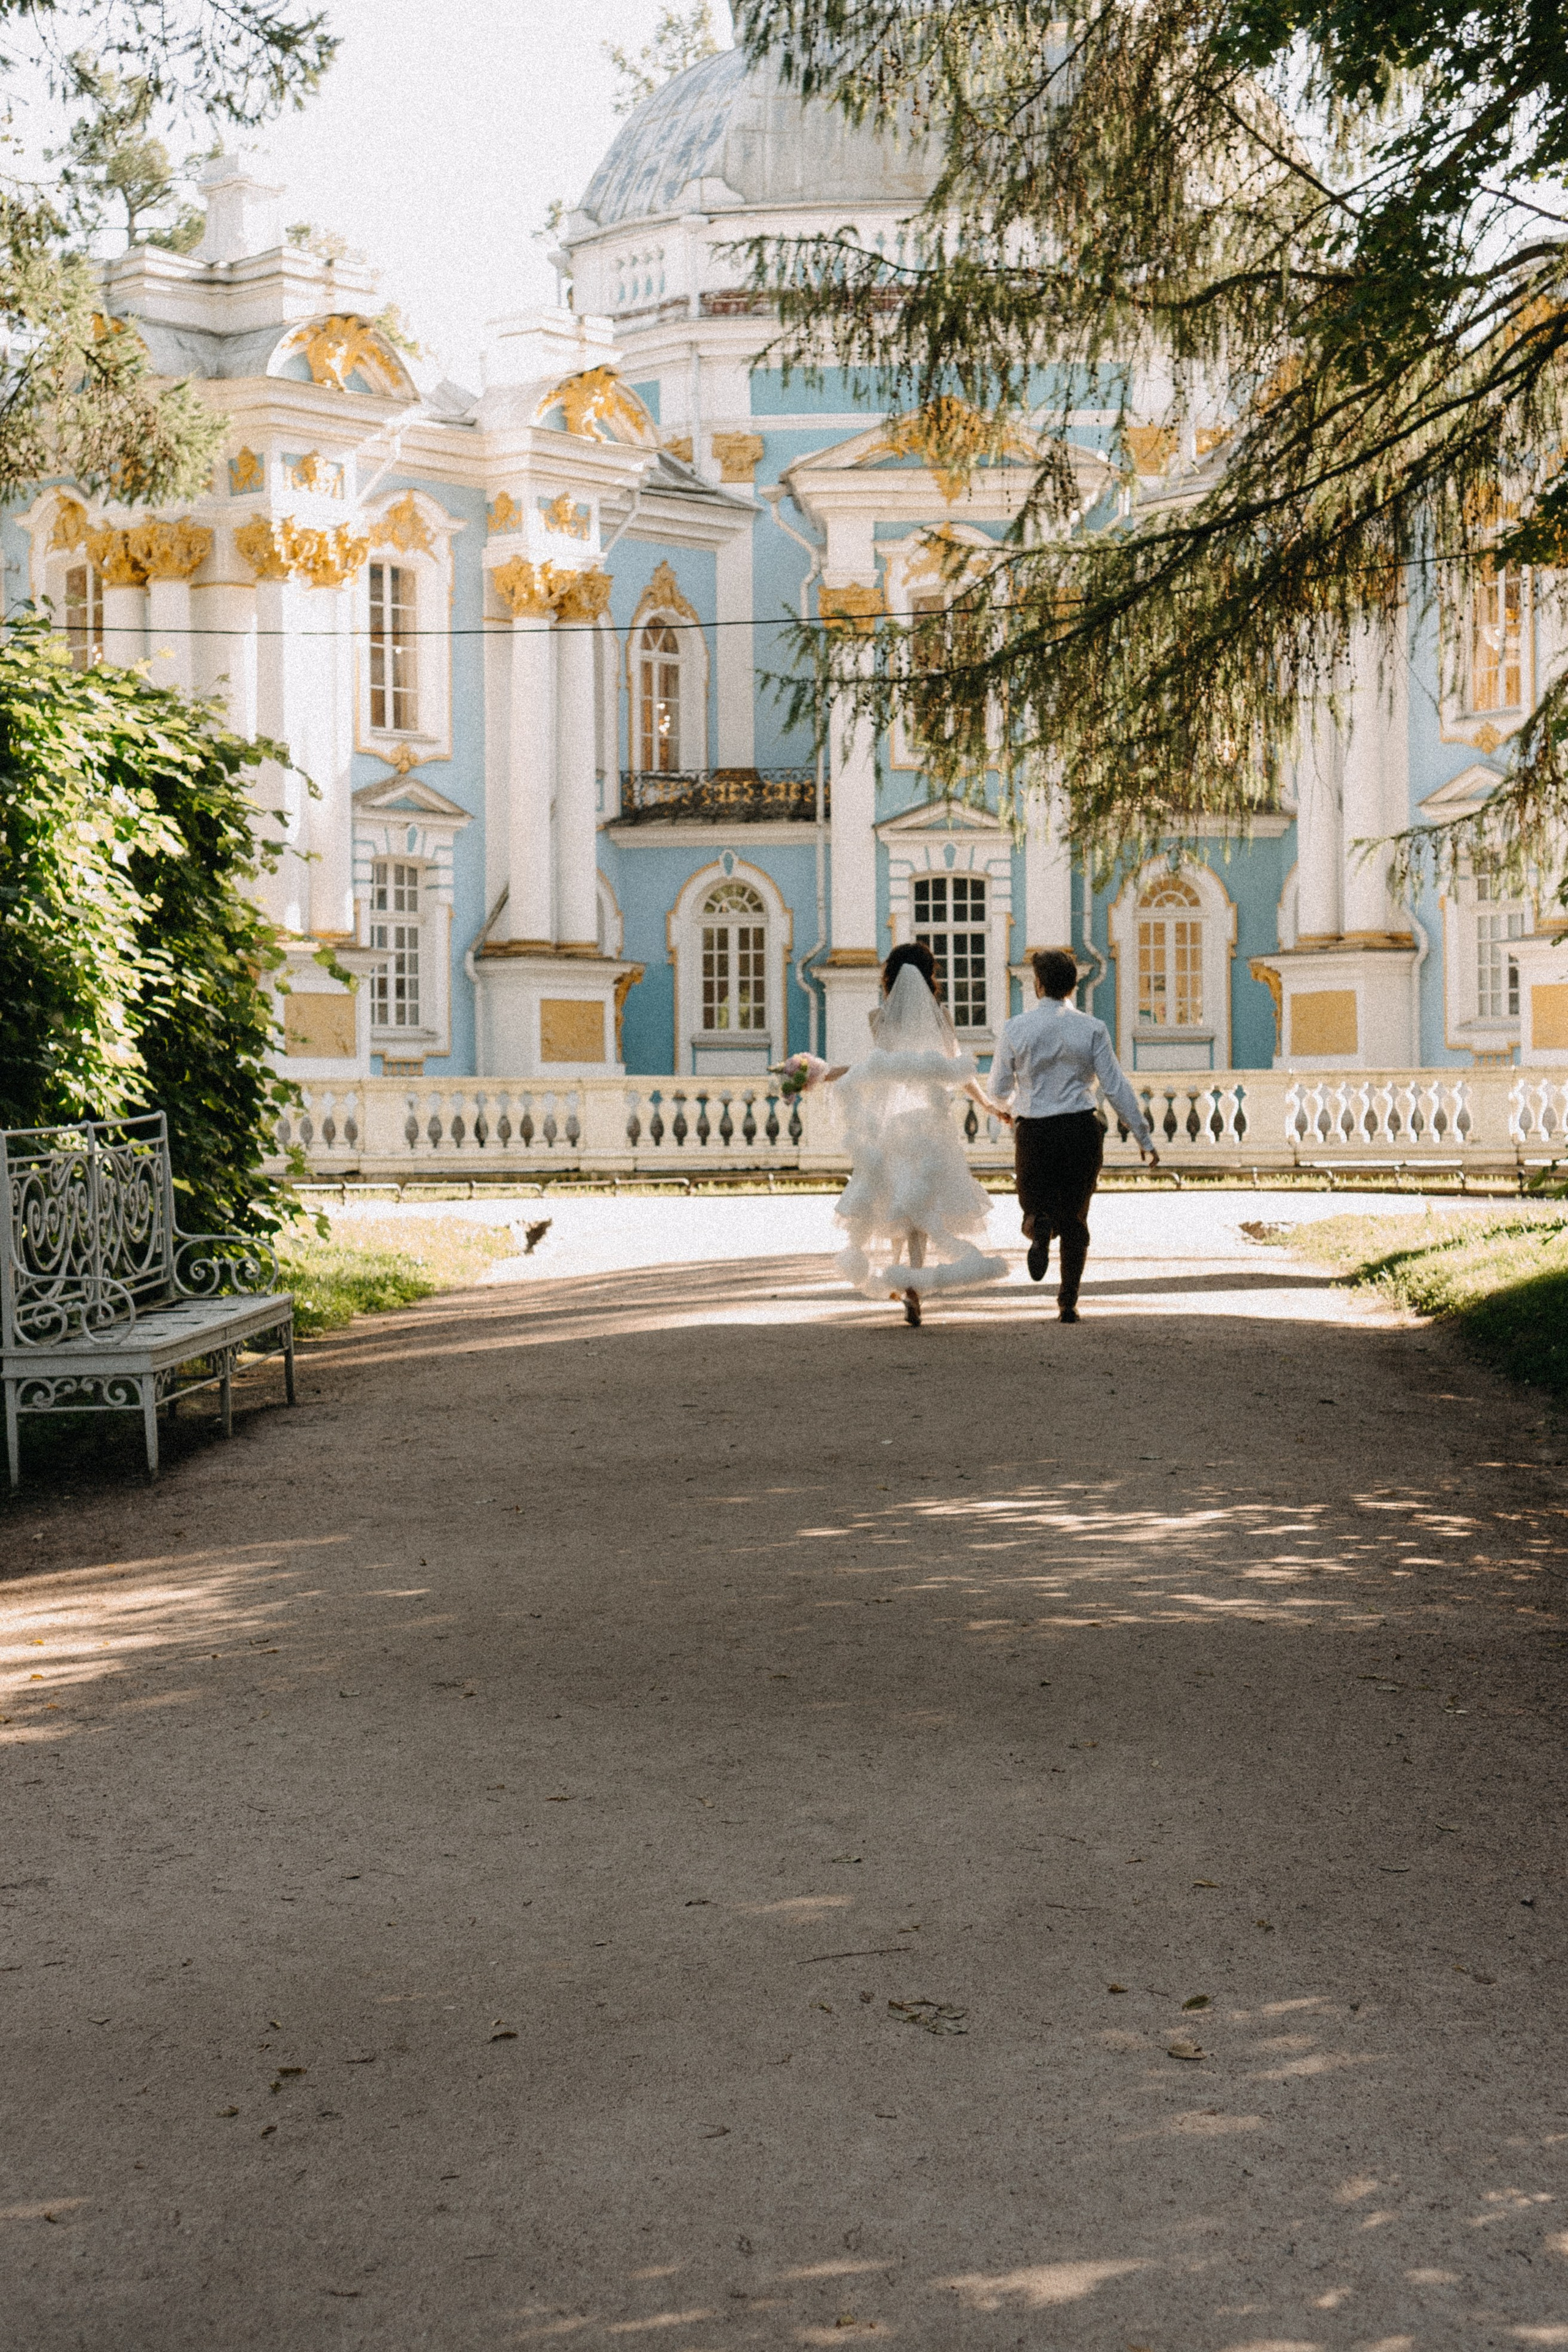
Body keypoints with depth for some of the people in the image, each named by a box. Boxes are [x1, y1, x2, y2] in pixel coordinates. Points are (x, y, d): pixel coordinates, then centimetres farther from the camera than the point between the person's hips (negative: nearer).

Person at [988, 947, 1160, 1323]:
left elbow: (999, 1088, 8)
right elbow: (1116, 1088, -4)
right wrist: (1144, 1138, 3)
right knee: (1075, 1219, 13)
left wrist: (1009, 1108, 32)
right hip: (1080, 1130, 1)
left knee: (1034, 1206, 17)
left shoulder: (1015, 1029, -2)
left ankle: (1039, 1228, -21)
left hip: (1033, 1133, 0)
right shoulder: (1091, 1029, -3)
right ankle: (1068, 1303, 5)